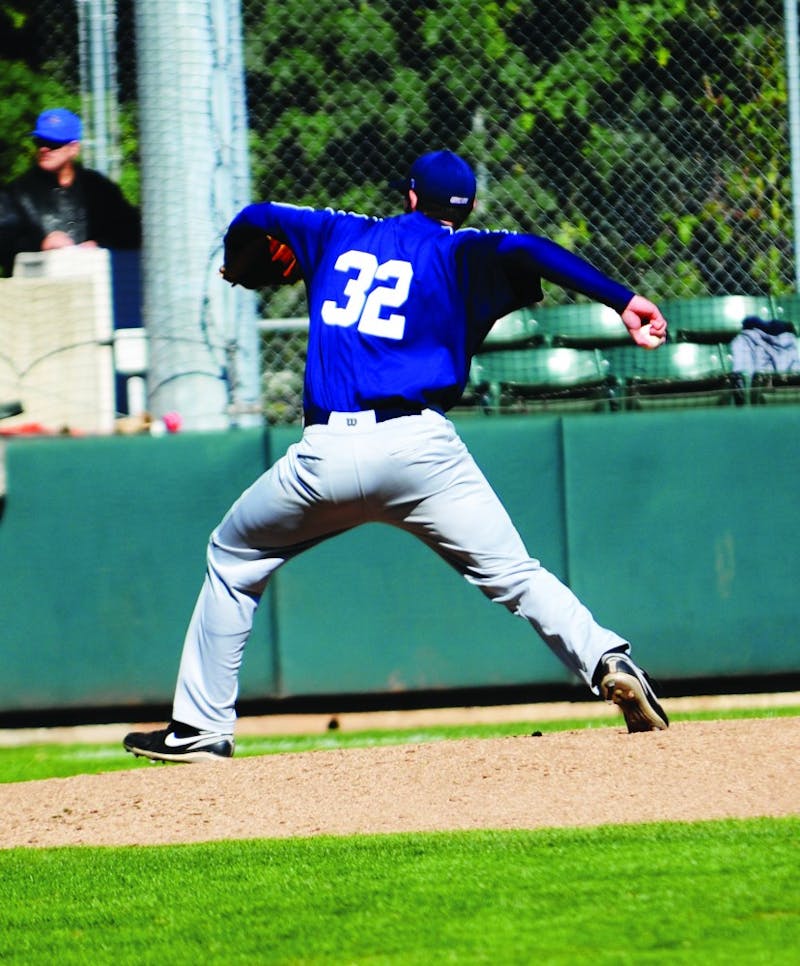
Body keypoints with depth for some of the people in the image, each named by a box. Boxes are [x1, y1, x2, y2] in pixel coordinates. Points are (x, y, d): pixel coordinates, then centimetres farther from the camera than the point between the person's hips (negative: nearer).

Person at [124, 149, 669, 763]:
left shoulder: (340, 235, 21)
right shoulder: (458, 253, 9)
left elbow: (256, 218, 34)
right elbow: (521, 251, -11)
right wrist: (621, 299, -14)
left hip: (325, 454, 2)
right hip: (418, 445, -2)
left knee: (233, 558, 23)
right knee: (511, 573, -1)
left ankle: (203, 727, 21)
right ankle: (606, 662, -26)